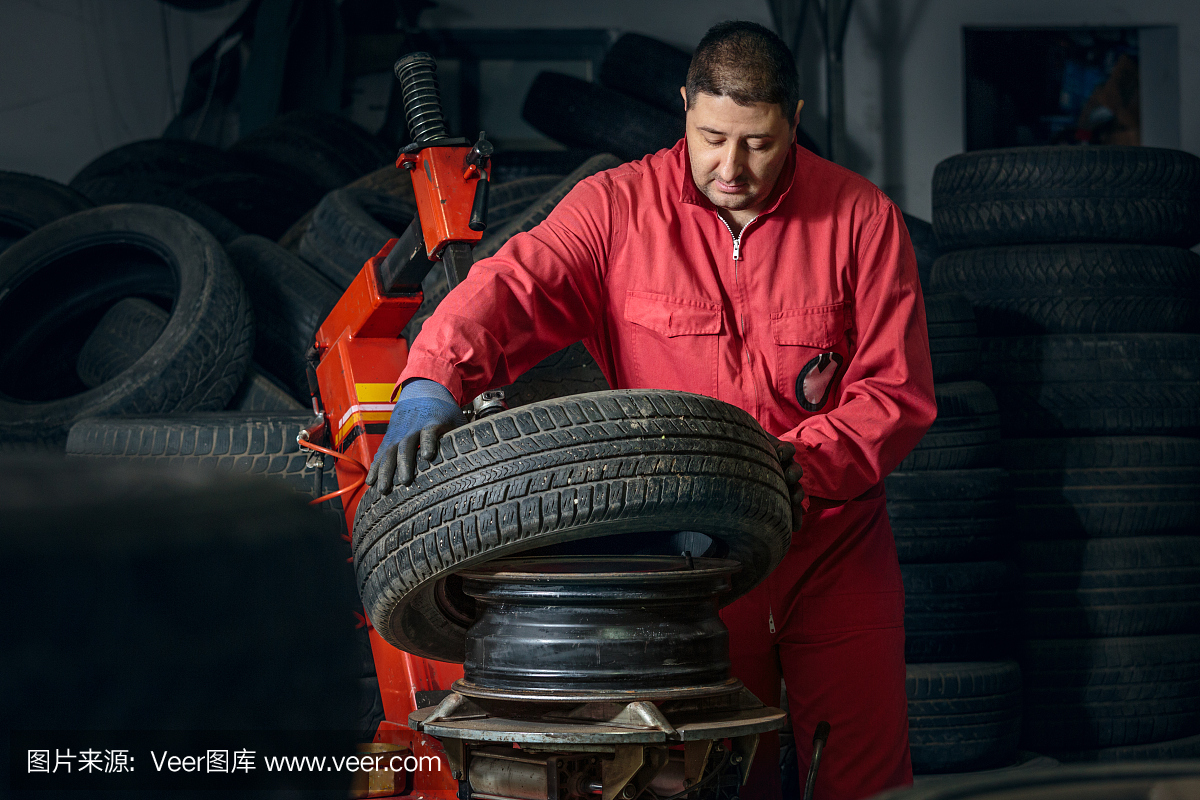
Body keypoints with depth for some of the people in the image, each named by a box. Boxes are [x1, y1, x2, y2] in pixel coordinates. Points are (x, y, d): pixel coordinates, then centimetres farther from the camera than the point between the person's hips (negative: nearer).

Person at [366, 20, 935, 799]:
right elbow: (514, 286, -19)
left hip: (834, 549, 0)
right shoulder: (619, 207, -5)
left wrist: (805, 462, -23)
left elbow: (897, 389, -5)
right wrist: (430, 387, -39)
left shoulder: (862, 220, -4)